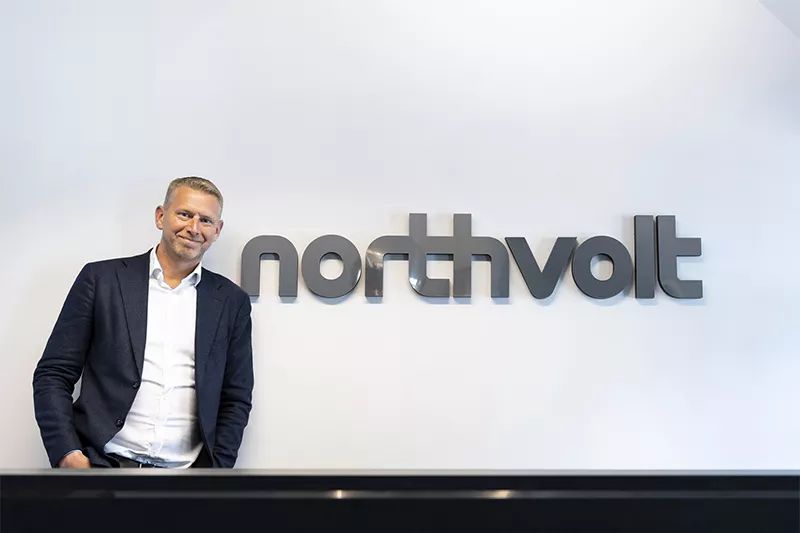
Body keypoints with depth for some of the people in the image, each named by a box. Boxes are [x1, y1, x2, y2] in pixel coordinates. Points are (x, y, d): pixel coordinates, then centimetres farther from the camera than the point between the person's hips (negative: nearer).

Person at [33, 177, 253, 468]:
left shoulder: (232, 301, 10)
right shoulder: (102, 278, 5)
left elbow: (236, 398, 13)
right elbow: (53, 374, 5)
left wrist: (216, 470, 2)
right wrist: (68, 455, -6)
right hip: (102, 465, -1)